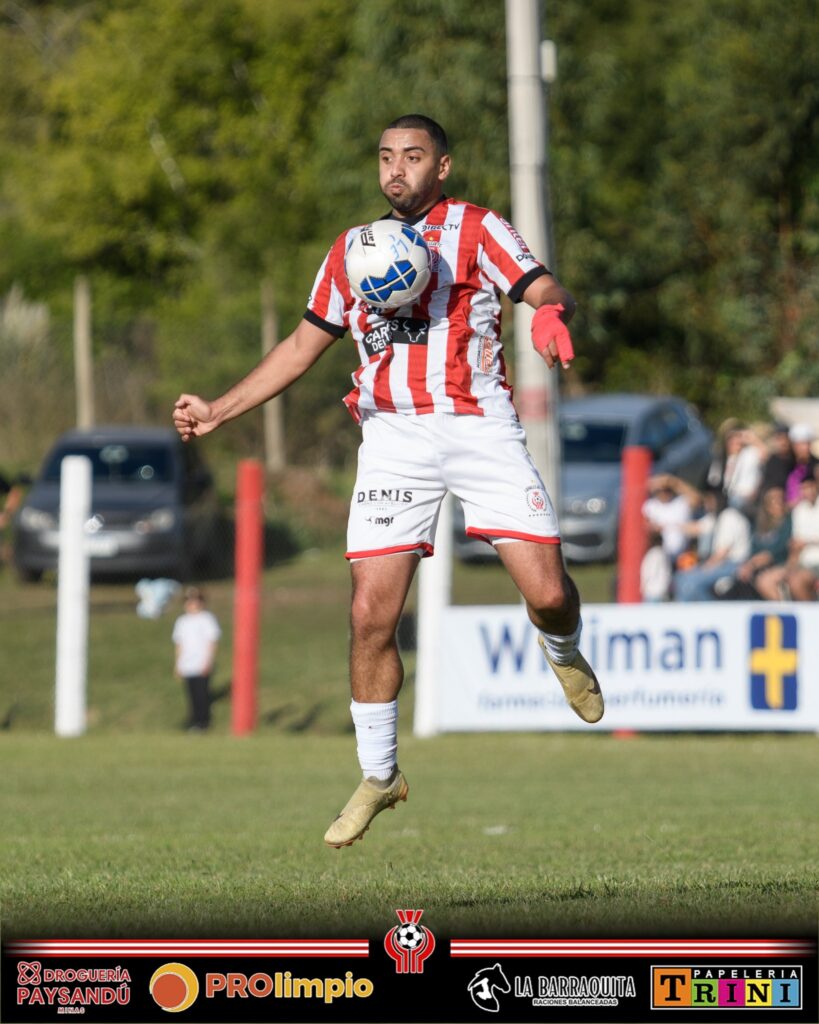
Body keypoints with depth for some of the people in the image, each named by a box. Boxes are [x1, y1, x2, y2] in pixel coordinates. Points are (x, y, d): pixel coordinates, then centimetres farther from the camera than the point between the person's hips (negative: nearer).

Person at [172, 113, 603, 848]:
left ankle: (564, 652, 25)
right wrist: (218, 411, 17)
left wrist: (551, 313, -33)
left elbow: (546, 292, -7)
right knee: (371, 615, -6)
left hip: (480, 426, -3)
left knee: (546, 592, -13)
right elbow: (304, 346, 24)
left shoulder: (477, 230, 5)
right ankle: (378, 776, 9)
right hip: (392, 436, 3)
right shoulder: (352, 251, 17)